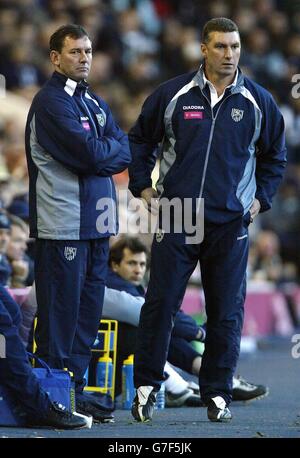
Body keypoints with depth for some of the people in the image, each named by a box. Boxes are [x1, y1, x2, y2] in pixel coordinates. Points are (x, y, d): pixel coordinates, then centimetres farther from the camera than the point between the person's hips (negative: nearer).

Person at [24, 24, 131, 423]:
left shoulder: (94, 102, 18)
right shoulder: (50, 102, -10)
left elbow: (125, 152, 8)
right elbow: (90, 153, -18)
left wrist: (99, 154, -8)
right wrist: (110, 149, 0)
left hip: (96, 222, 9)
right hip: (63, 223, -9)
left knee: (89, 308, 11)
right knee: (61, 308, -5)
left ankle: (76, 387, 18)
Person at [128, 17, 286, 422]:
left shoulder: (258, 101, 5)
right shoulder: (173, 94, 1)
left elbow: (274, 154, 19)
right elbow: (140, 138, 14)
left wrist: (261, 198, 11)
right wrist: (142, 185, 8)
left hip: (231, 222, 1)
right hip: (176, 219, -1)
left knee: (227, 312, 2)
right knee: (161, 302, -3)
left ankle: (218, 393, 11)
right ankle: (147, 385, 8)